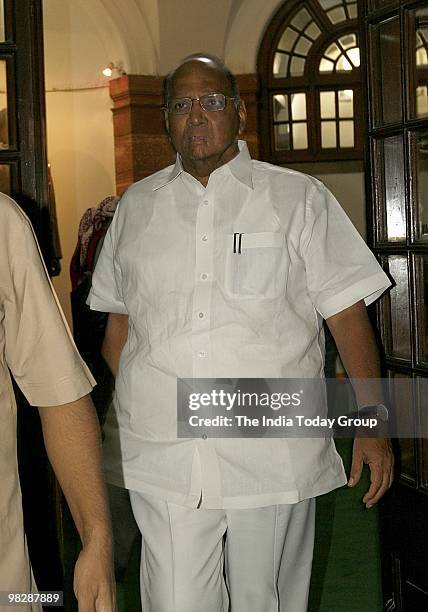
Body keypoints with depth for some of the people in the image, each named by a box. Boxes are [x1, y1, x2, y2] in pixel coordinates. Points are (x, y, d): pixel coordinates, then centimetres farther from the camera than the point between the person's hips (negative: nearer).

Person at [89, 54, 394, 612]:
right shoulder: (137, 205, 12)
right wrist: (112, 423, 13)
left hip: (273, 458, -1)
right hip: (161, 458, 2)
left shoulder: (298, 198, 4)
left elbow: (347, 313, 1)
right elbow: (119, 321, 17)